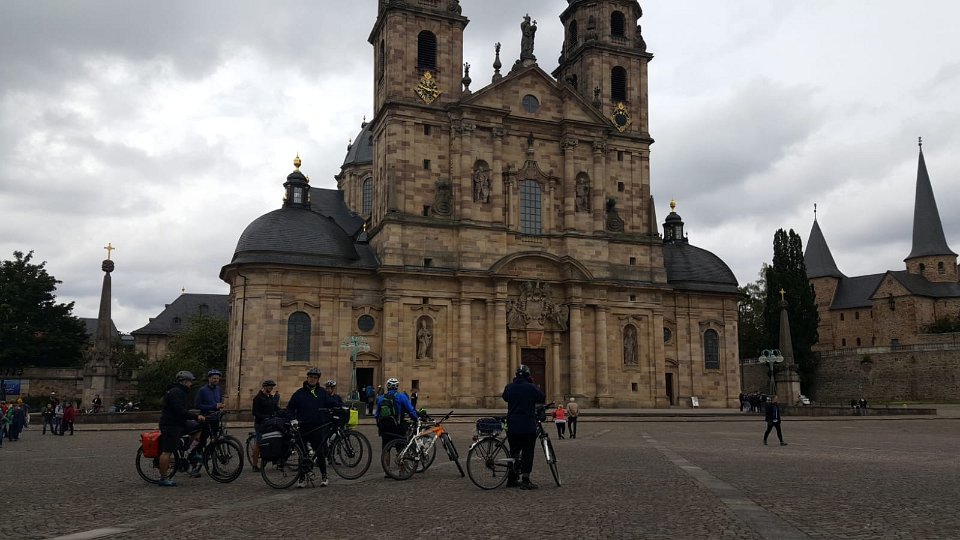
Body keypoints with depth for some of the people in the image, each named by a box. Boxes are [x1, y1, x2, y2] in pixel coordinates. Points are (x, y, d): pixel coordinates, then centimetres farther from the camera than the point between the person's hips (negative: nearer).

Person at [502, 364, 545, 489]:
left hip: (512, 426, 4)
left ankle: (511, 480, 20)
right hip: (528, 427, -4)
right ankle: (526, 481, -1)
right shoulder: (531, 388, -10)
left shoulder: (509, 387, 1)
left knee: (514, 452, 15)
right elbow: (542, 398, 3)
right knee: (527, 453, 2)